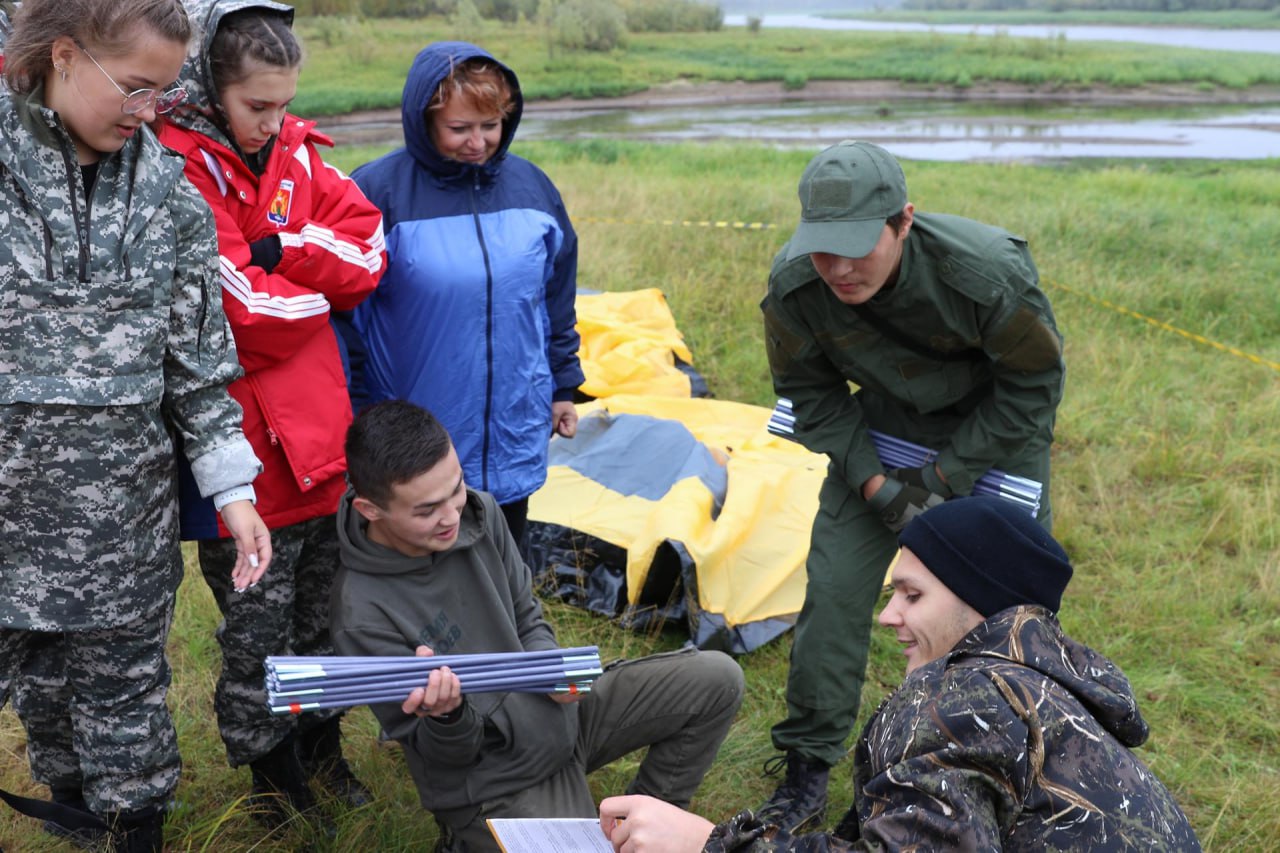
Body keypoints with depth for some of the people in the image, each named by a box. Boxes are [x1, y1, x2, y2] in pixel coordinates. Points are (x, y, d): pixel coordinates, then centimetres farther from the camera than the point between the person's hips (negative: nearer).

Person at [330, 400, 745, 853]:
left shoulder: (479, 513, -10)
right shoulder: (363, 619, -27)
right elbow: (445, 758, -17)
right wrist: (447, 715, -40)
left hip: (556, 711, 6)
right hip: (492, 780, -6)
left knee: (716, 680, -3)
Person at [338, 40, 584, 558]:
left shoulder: (532, 187, 3)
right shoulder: (376, 191, -11)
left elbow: (557, 299, 13)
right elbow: (346, 312, -7)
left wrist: (563, 385, 16)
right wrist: (360, 419, -5)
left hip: (514, 435, 4)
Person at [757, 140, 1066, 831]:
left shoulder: (990, 272, -35)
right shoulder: (793, 283, -26)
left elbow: (1034, 384, -17)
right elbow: (809, 390, -7)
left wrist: (943, 478, -17)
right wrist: (872, 481, -16)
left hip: (996, 427, -2)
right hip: (887, 424, 2)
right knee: (835, 581, -4)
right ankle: (806, 770, 12)